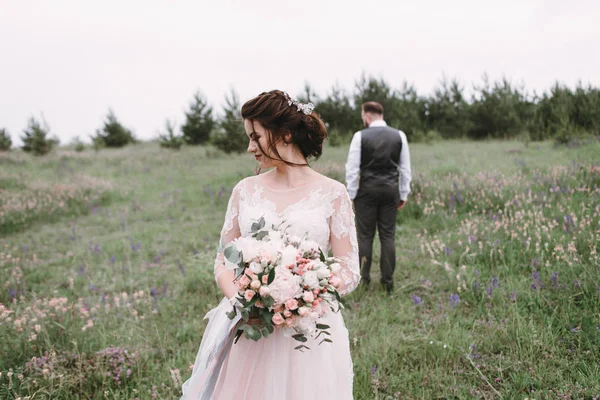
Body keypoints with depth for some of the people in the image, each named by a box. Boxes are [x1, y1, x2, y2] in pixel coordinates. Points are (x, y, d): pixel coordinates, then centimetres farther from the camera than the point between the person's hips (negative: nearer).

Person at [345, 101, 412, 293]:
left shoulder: (360, 136, -6)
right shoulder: (399, 135, 3)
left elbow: (352, 168, -5)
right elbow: (405, 168, 6)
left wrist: (351, 194, 3)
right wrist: (403, 194, 13)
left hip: (367, 190, -3)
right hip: (391, 190, 3)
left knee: (365, 236, 4)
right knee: (388, 236, 6)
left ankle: (363, 279, 8)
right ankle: (388, 281, 8)